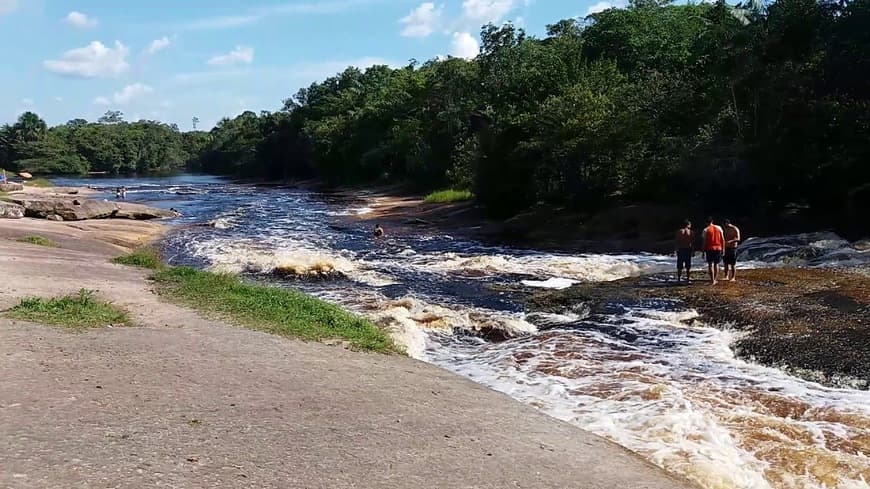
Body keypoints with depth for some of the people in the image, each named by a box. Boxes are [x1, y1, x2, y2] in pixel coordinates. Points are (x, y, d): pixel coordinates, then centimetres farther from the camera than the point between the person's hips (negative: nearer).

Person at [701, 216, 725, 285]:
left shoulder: (706, 230, -5)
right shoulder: (719, 228, 5)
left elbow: (704, 241, -6)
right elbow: (723, 239, 5)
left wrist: (703, 252, -1)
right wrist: (723, 249, 13)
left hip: (709, 249, -3)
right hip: (718, 248, 3)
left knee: (710, 265, 1)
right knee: (716, 264, 15)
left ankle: (712, 281, -4)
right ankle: (715, 279, 17)